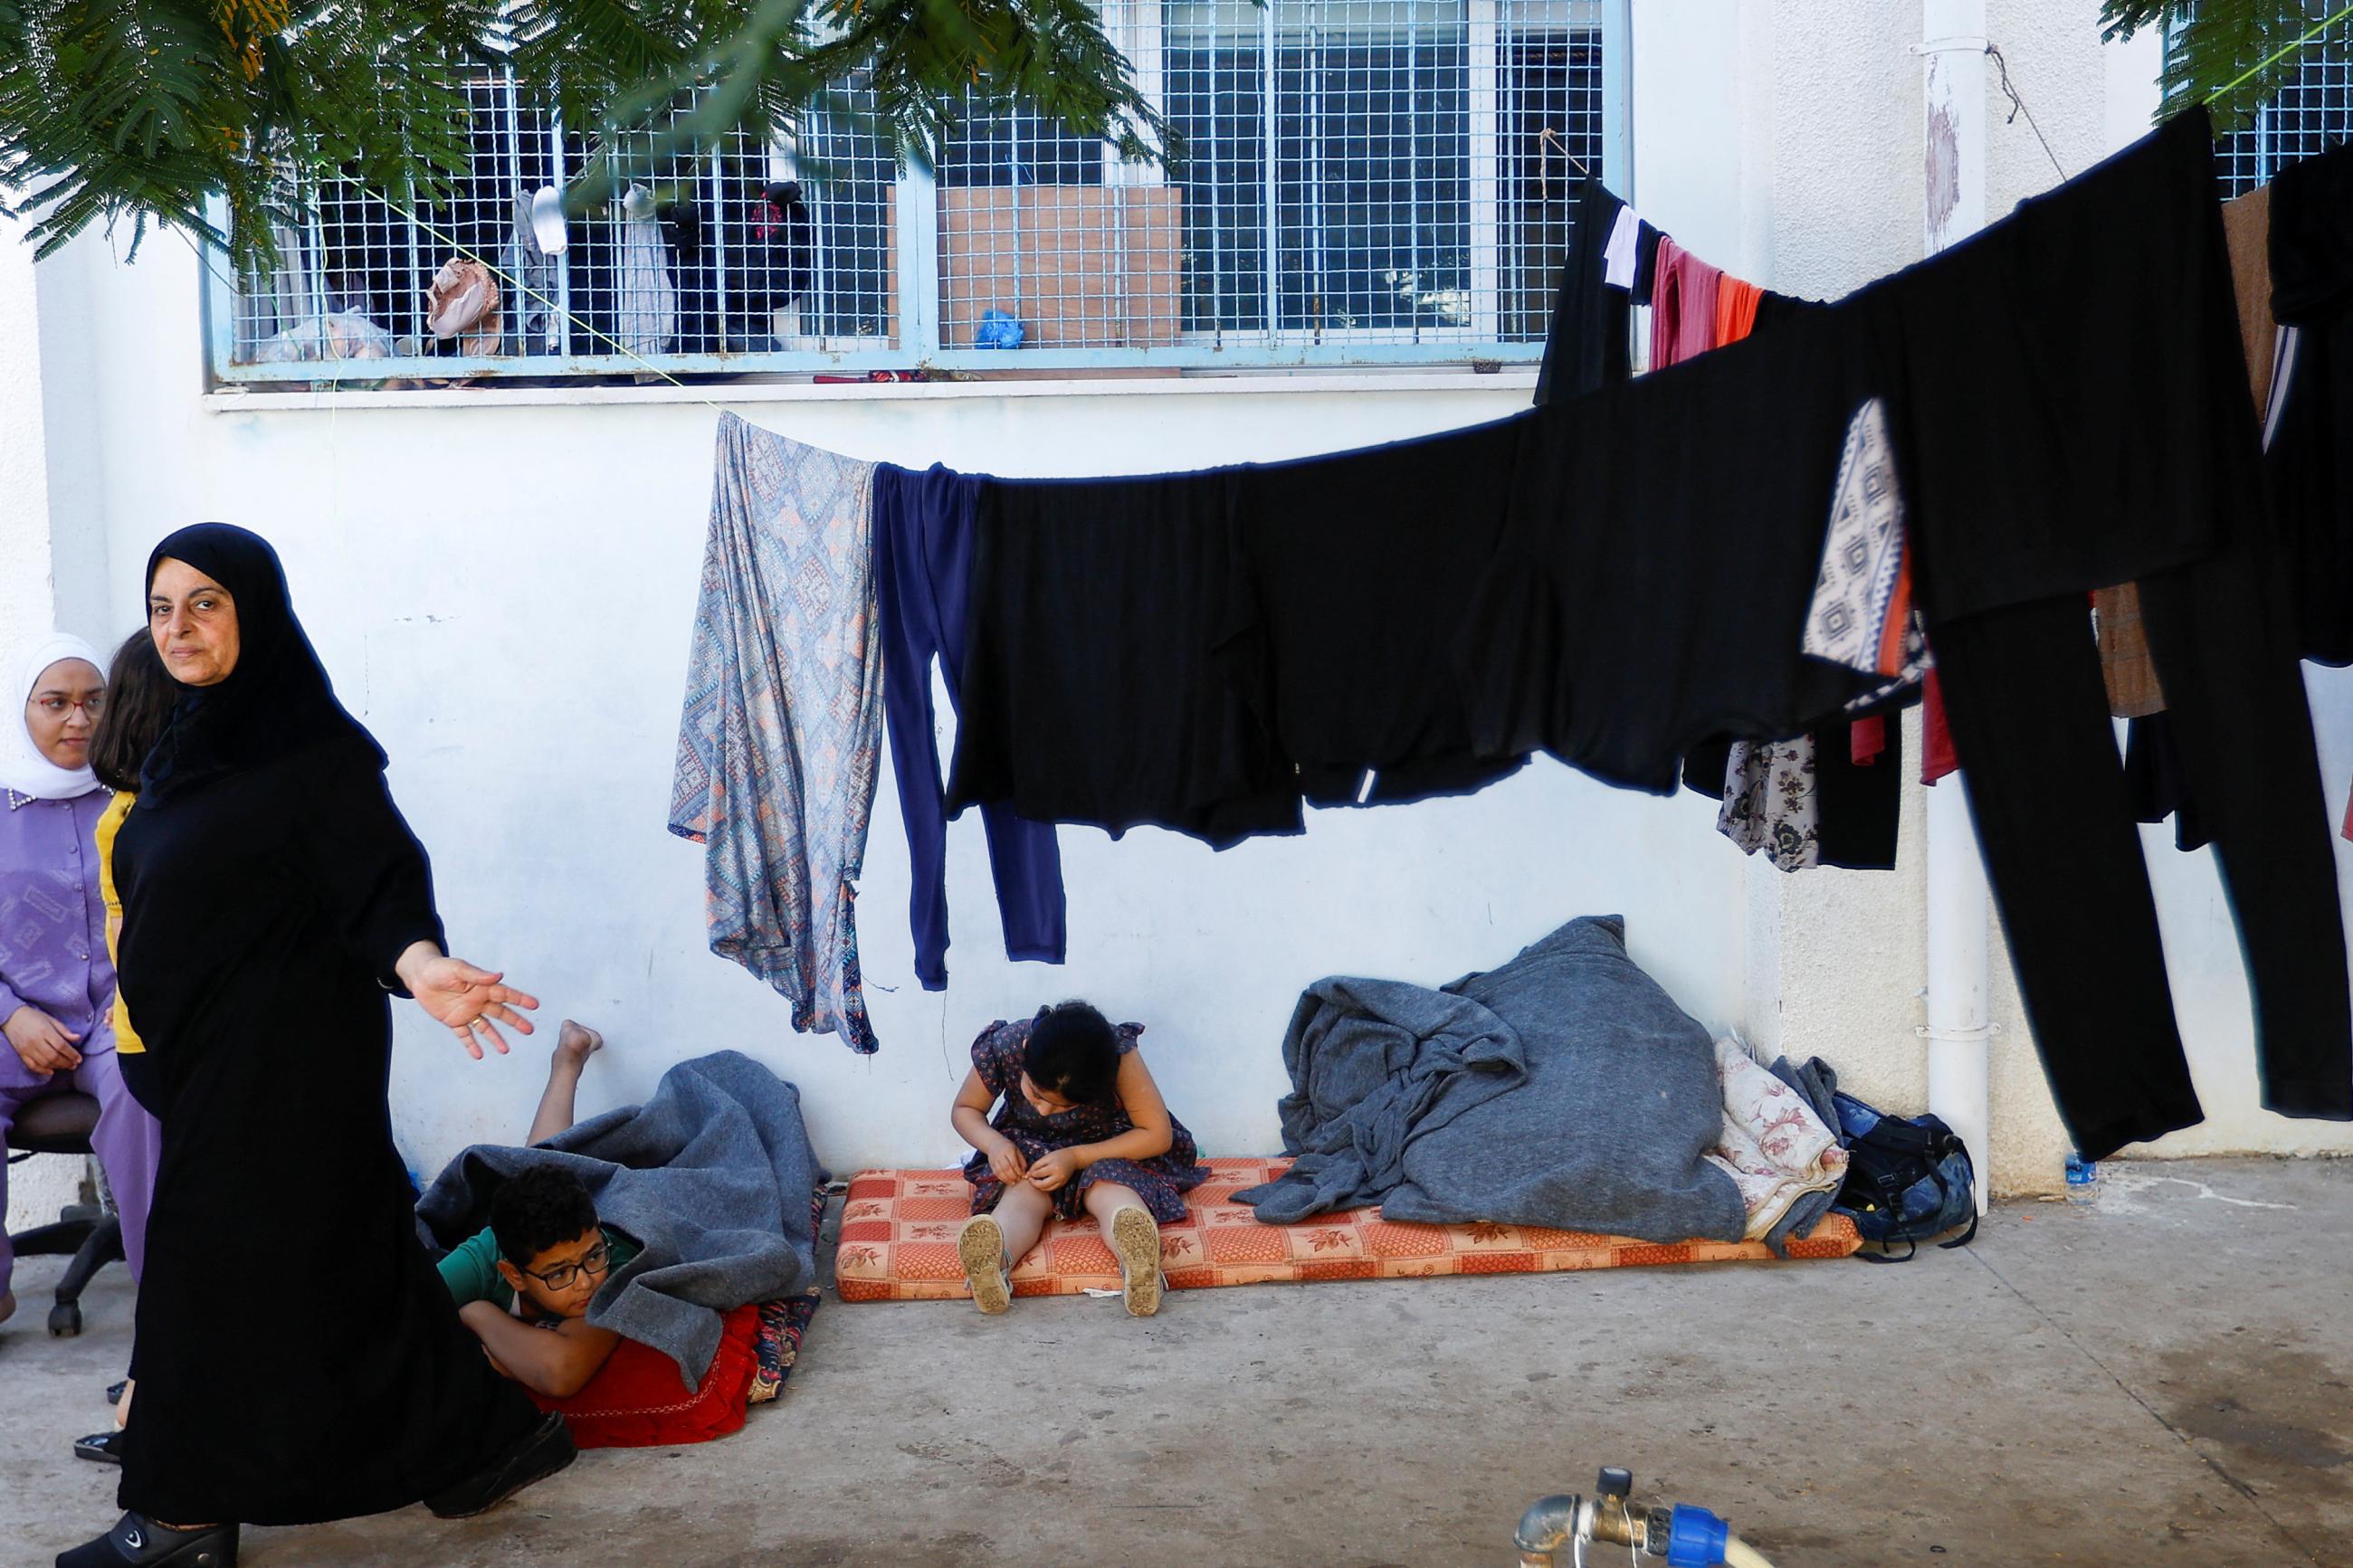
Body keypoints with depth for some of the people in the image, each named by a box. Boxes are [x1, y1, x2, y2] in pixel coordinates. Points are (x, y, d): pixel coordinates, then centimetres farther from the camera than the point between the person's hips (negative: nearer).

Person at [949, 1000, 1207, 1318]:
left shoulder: (1119, 1056, -29)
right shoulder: (1002, 1048, -23)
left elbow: (1158, 1136, -22)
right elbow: (964, 1110, -4)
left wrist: (1077, 1157, -29)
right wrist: (994, 1143, -26)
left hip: (1107, 1151, -1)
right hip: (1027, 1150, 2)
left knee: (1108, 1186, -34)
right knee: (1023, 1191, -32)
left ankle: (1136, 1259, -66)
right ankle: (993, 1262, -63)